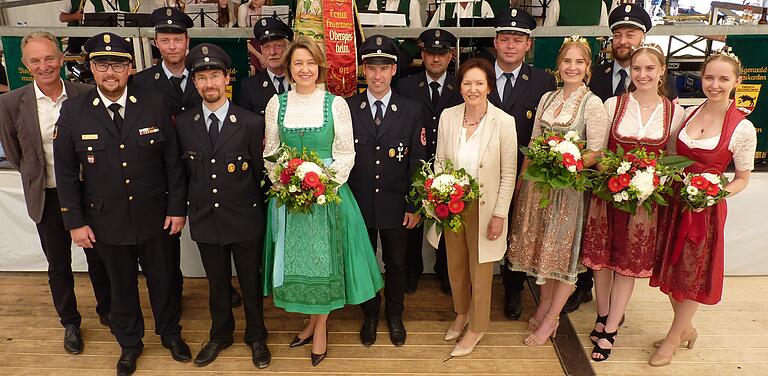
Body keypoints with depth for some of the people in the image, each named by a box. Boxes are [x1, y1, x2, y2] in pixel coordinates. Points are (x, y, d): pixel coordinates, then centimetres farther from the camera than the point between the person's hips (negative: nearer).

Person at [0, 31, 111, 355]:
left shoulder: (86, 95, -10)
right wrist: (33, 174, 9)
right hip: (47, 197, 0)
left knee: (98, 257, 16)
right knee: (58, 265, 15)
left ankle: (106, 311, 39)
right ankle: (70, 322, 36)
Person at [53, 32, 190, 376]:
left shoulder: (154, 105, -7)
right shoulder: (73, 111, -7)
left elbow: (173, 161, -3)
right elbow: (66, 172, -2)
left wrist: (177, 208, -4)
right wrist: (75, 221, -3)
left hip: (154, 217, 0)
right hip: (106, 220, 0)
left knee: (164, 279, 15)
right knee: (121, 284, 17)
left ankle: (171, 334, 41)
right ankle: (129, 344, 40)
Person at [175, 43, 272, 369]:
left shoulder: (251, 123, -11)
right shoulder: (183, 124, -2)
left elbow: (260, 173, -4)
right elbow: (185, 170, 7)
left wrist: (257, 209, 0)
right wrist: (193, 206, 8)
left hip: (245, 220, -2)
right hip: (205, 220, 3)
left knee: (250, 282, 14)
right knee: (217, 283, 19)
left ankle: (256, 336, 37)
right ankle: (220, 335, 42)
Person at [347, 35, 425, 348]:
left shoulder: (411, 111, -2)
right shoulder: (347, 108, -3)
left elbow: (416, 161, -1)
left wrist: (414, 206, -3)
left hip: (395, 205, 0)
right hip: (358, 204, 0)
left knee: (396, 263, 15)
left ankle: (395, 316, 38)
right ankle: (370, 315, 37)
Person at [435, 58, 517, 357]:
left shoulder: (504, 122, -14)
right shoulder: (448, 116, -4)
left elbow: (509, 173, -10)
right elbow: (440, 161, 5)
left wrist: (499, 215, -11)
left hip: (484, 208, -3)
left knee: (480, 271, 13)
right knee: (455, 266, 19)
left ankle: (476, 327, 35)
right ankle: (461, 314, 45)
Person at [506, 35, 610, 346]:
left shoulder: (593, 104, -9)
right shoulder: (547, 99, 8)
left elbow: (596, 152, -12)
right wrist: (522, 178, 9)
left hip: (571, 184, -5)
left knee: (563, 248, 5)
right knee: (541, 245, 14)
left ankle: (551, 318, 17)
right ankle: (544, 303, 32)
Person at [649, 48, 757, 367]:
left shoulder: (742, 128, -12)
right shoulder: (688, 114, 1)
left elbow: (742, 179, -4)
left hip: (706, 209, -4)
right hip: (674, 202, 5)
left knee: (693, 274, 10)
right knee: (671, 268, 15)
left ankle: (673, 339, 29)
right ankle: (686, 328, 39)